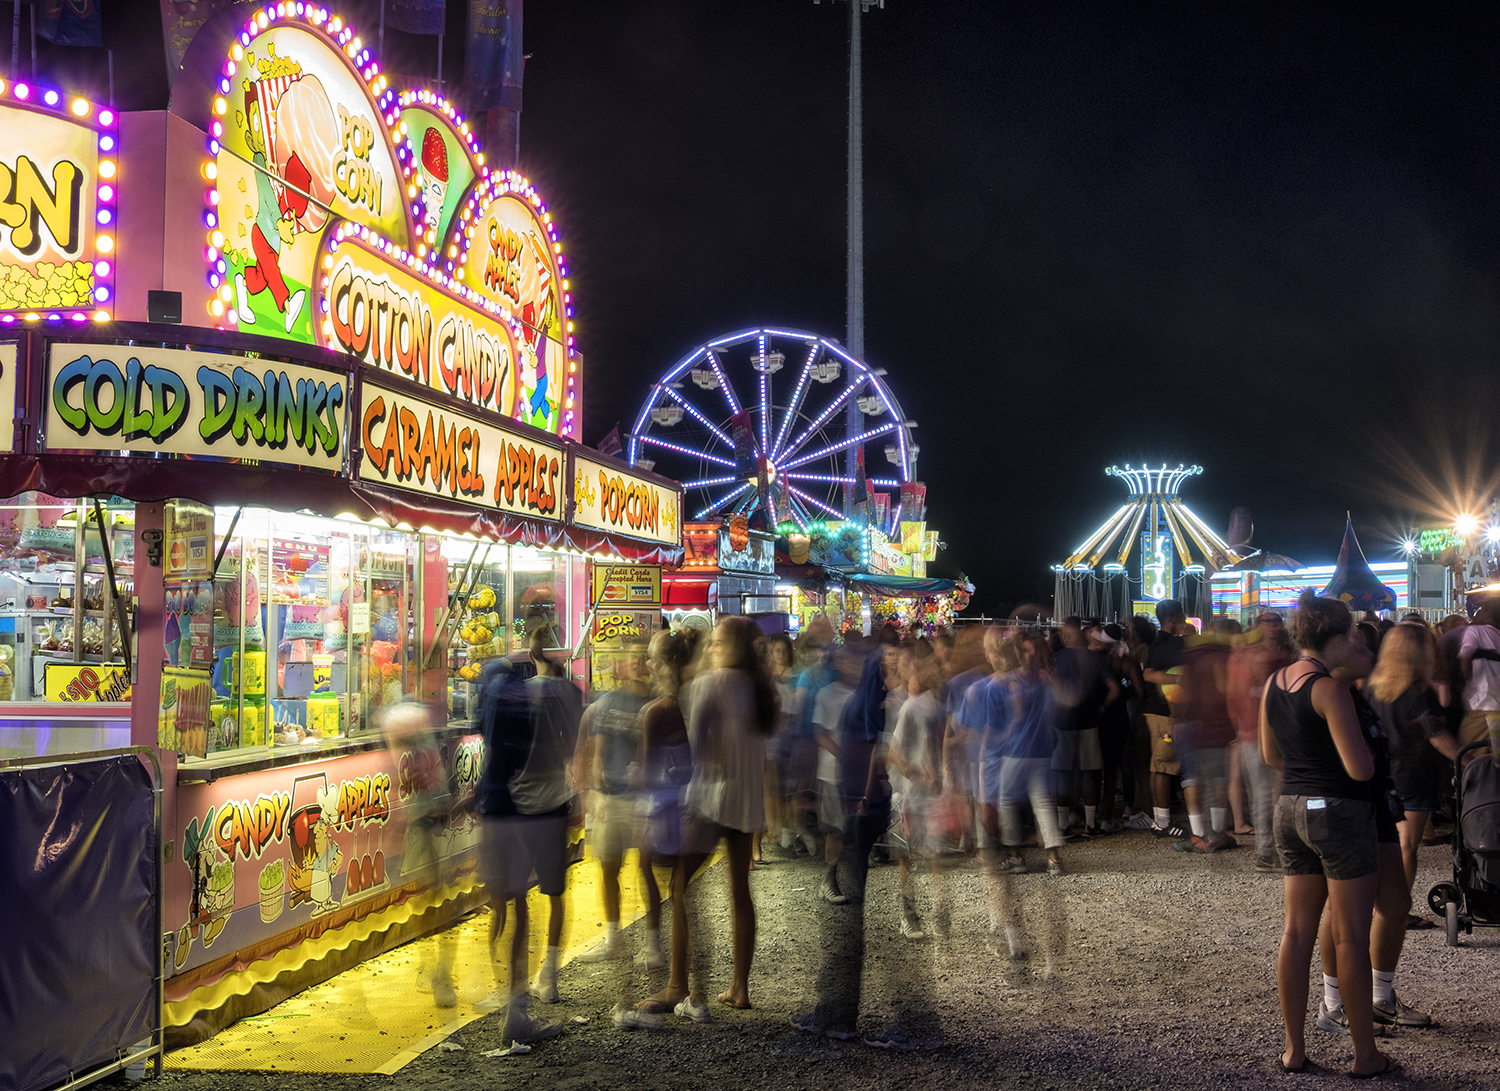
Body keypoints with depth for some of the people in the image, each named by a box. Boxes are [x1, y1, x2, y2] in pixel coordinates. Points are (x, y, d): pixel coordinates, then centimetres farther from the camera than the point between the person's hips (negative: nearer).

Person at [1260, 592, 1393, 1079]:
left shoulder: (1274, 683, 6)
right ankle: (1365, 1054, 13)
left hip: (1290, 809, 7)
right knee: (1351, 937, 3)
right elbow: (1361, 768, -19)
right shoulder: (1330, 689, -18)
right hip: (1340, 813, -7)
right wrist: (1368, 750, 1)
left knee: (1298, 931, 12)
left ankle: (1294, 1048, 18)